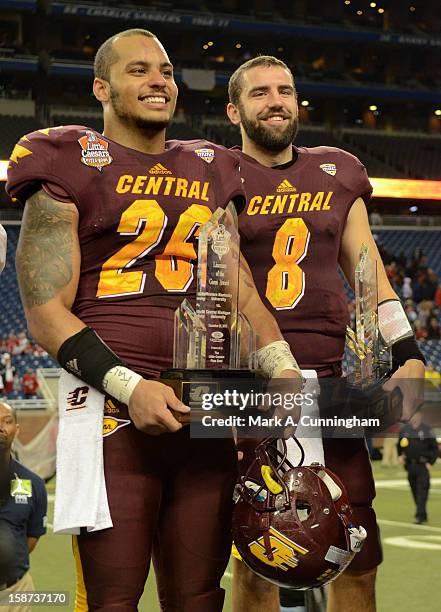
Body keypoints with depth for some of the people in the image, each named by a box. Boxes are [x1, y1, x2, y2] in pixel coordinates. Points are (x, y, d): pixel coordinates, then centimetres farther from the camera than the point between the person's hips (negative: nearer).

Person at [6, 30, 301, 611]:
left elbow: (238, 288, 15)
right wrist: (128, 386, -17)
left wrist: (283, 368, -4)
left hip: (207, 411, 5)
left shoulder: (210, 172, 20)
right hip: (112, 408, -5)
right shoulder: (69, 165, 2)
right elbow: (47, 313, -5)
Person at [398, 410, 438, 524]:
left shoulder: (426, 430, -6)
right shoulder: (404, 429, 5)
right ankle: (423, 515, 22)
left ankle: (420, 515, -11)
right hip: (410, 465, 5)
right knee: (415, 492, 10)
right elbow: (400, 445, 19)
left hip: (423, 466, -5)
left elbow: (435, 448, -2)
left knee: (422, 491, -10)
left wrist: (430, 463, -9)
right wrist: (401, 456, 2)